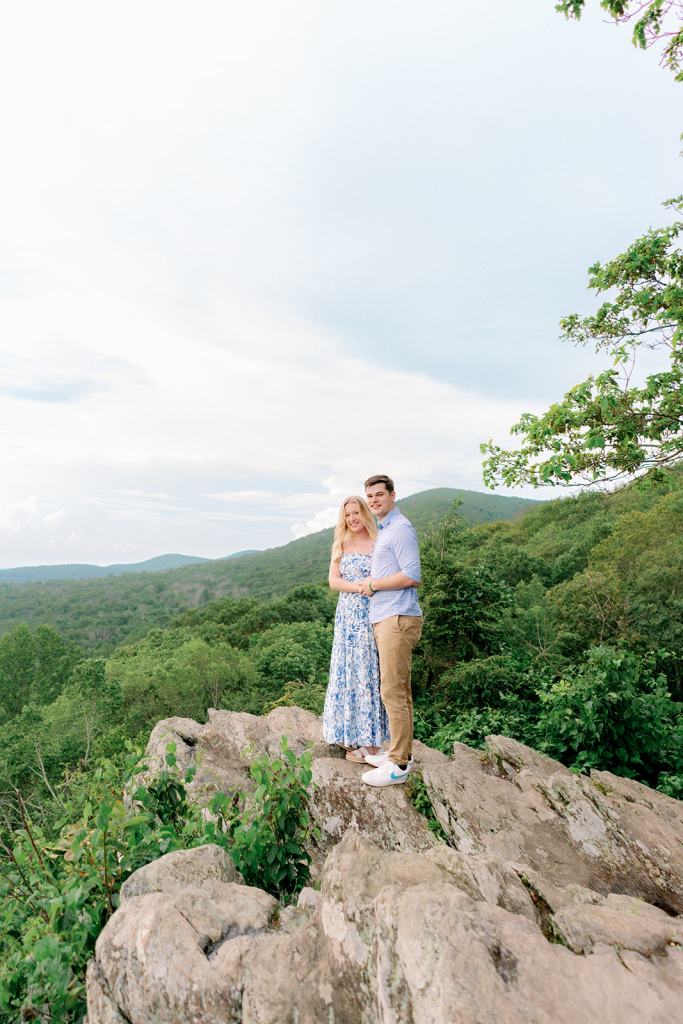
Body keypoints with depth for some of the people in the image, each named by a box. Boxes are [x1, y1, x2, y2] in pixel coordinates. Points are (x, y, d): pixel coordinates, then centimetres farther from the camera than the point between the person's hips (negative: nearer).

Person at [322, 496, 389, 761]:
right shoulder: (340, 545, 11)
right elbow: (333, 580, 2)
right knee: (347, 670, 6)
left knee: (369, 671, 0)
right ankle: (350, 733, 19)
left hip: (372, 615, -3)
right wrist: (359, 587, -13)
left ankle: (370, 742, 11)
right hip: (347, 616, 3)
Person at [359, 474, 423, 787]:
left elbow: (412, 576, -20)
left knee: (393, 692, -4)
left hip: (397, 618, -10)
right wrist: (372, 583, 8)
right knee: (399, 690, 16)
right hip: (385, 618, 10)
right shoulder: (383, 530, 19)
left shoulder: (400, 529, -11)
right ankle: (401, 751, 28)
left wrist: (374, 584, -11)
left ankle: (398, 765, 7)